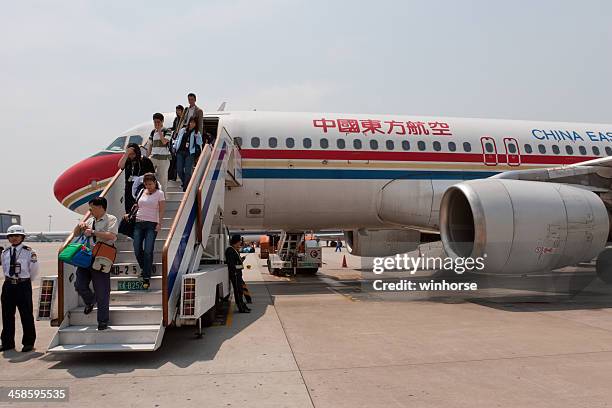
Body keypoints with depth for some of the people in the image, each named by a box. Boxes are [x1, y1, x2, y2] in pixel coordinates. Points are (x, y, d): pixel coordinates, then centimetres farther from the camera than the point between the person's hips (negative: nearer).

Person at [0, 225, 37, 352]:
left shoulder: (29, 252, -9)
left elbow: (34, 270, 0)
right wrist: (10, 280, 15)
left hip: (23, 286, -5)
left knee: (26, 315, 2)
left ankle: (28, 343, 13)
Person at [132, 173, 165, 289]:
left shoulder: (159, 193, 2)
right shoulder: (142, 192, 14)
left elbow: (161, 210, -3)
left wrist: (159, 224, -12)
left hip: (152, 224, -4)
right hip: (139, 223, 5)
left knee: (148, 251, -11)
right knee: (137, 250, -1)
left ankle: (146, 278, -7)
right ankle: (145, 269, 24)